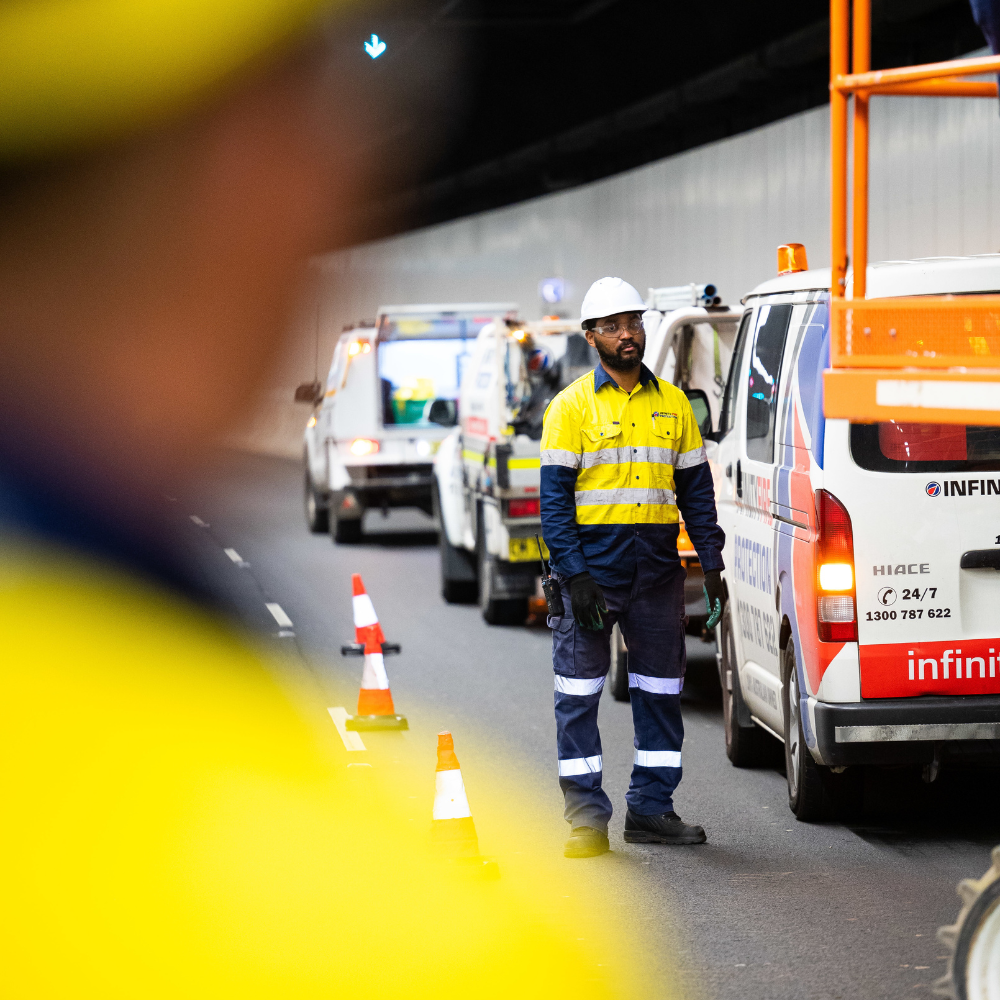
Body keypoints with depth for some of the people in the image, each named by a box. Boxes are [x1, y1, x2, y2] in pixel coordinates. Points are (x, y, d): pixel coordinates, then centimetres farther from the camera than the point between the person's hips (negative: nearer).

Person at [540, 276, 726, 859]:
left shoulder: (673, 403, 11)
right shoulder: (573, 406, -1)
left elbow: (696, 489, 14)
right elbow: (555, 498, -6)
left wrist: (712, 563, 6)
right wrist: (574, 574, -15)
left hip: (659, 571, 4)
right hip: (593, 567, -4)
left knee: (662, 692, 8)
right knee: (579, 696, -2)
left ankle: (652, 808, 17)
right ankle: (587, 817, 3)